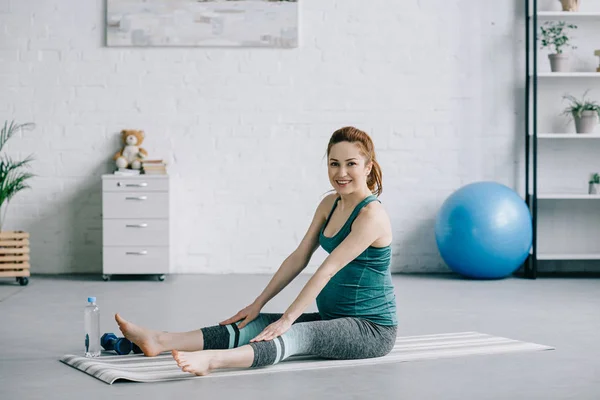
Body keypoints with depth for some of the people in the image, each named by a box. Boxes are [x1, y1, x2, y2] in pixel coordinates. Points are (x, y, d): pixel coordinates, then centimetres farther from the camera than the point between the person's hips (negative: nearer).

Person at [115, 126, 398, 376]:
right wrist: (258, 304, 2)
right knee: (254, 324, -11)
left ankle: (210, 359, -57)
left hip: (371, 329, -7)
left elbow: (327, 270, -23)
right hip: (333, 318, 7)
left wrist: (287, 320, -25)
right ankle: (159, 341, -23)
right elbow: (299, 258, 8)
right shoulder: (329, 204, 8)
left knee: (295, 334, -33)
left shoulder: (371, 215, -18)